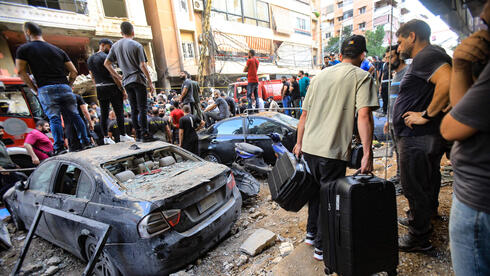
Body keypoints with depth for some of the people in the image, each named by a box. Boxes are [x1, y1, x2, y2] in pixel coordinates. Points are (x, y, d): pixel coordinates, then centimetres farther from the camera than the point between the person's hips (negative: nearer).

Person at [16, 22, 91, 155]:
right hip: (64, 87, 3)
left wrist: (34, 88, 8)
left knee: (54, 118, -4)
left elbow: (21, 72, 0)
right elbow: (74, 72, 11)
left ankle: (59, 147, -6)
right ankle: (85, 142, 4)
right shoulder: (58, 50, 18)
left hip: (46, 89, -3)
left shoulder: (24, 49, 9)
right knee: (74, 116, 6)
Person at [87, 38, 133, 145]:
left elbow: (93, 77, 18)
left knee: (104, 113, 7)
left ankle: (106, 137, 9)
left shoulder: (90, 59, 15)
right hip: (112, 87, -7)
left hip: (100, 89, 8)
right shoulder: (105, 57, -9)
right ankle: (122, 135, 0)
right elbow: (114, 75, -14)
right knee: (119, 111, -2)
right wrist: (123, 90, -12)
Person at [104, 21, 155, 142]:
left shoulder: (115, 46, 13)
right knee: (142, 108, -7)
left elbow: (106, 63, 12)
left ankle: (138, 135, 11)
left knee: (134, 109, 8)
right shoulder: (137, 45, -4)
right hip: (138, 79, -5)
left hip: (126, 81, 6)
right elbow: (142, 66, -10)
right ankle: (145, 135, -10)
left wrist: (118, 76, 18)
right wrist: (150, 82, -6)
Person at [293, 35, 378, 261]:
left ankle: (312, 233, 38)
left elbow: (304, 113, 14)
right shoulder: (362, 77, 0)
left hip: (309, 147, 6)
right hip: (332, 150, -5)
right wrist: (367, 154, -11)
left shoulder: (320, 75, 15)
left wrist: (299, 143, 20)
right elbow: (364, 116, -14)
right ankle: (322, 247, 23)